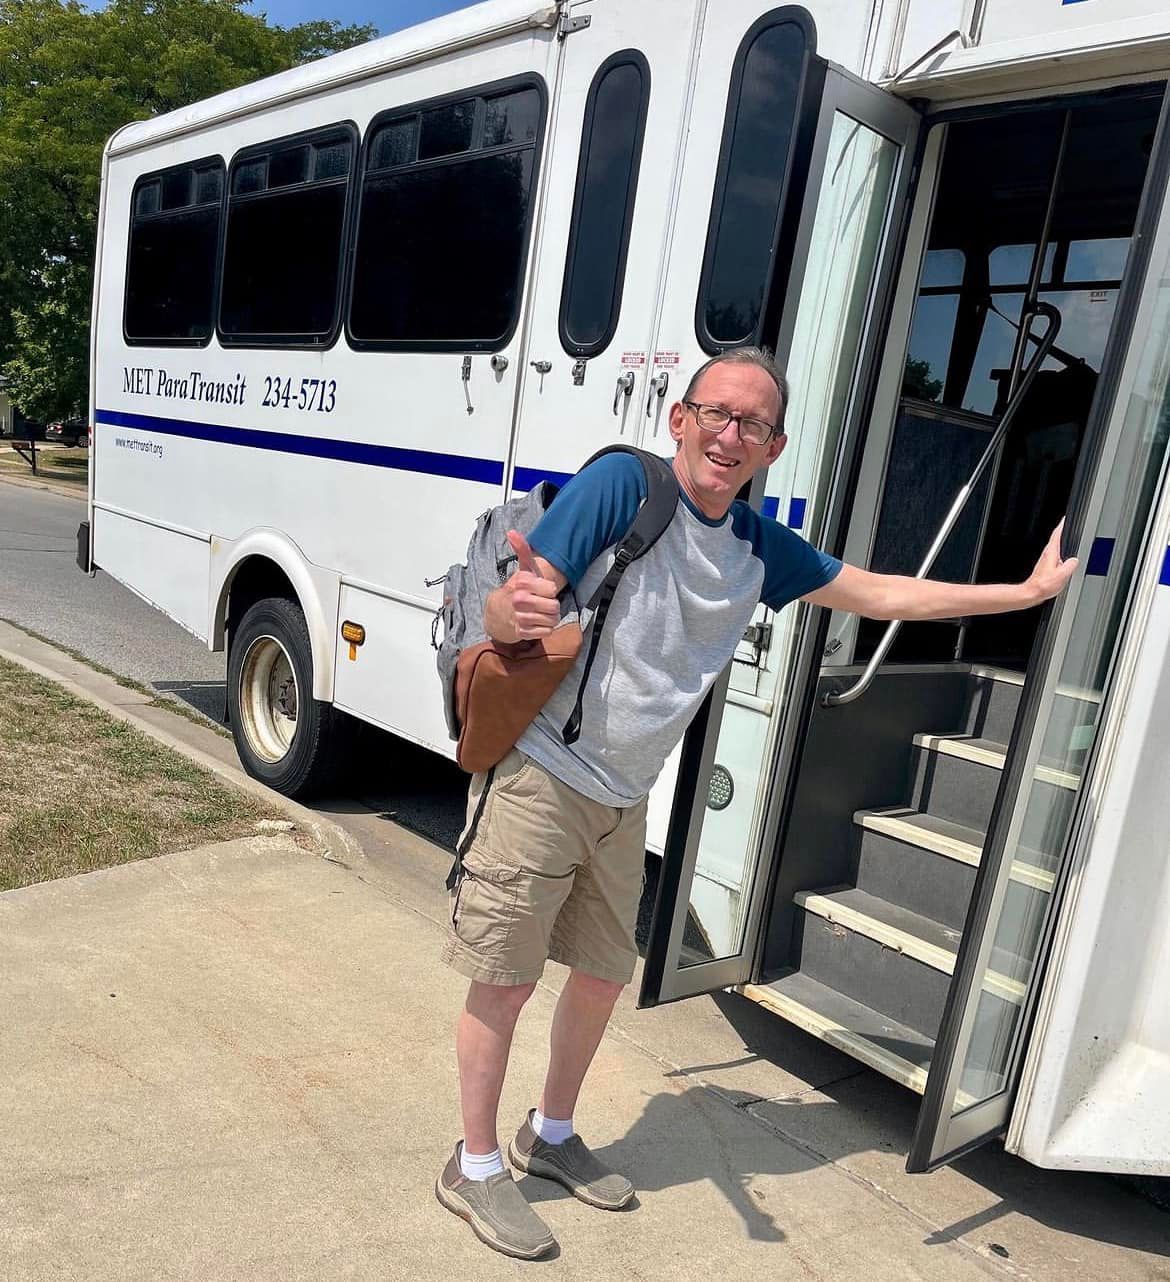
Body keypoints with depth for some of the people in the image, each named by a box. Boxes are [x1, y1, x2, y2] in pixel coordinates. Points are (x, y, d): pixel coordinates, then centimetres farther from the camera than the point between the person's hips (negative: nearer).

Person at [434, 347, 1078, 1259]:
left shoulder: (761, 549, 3)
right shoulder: (621, 484, -17)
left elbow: (882, 594, 14)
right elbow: (505, 615, -21)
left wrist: (1029, 592, 17)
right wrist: (517, 612, -46)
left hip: (623, 802, 7)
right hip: (540, 776, -6)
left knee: (604, 974, 18)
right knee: (508, 979, 4)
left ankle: (552, 1135, 43)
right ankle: (476, 1168, 27)